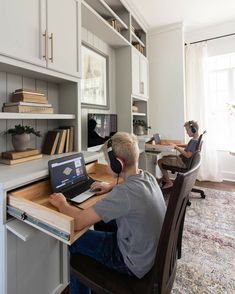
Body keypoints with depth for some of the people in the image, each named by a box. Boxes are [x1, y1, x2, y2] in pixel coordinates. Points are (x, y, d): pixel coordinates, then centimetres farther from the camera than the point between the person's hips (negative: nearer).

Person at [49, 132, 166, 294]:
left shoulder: (124, 193, -35)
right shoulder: (148, 177, -9)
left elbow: (78, 221, -31)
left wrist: (62, 203, -12)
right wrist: (111, 187, 7)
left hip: (136, 264, -7)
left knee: (75, 241, 7)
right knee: (101, 221, 23)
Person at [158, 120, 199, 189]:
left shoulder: (193, 141, -26)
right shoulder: (196, 139, 4)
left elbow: (188, 155, -32)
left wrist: (177, 147, -26)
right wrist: (177, 145, 10)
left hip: (184, 163, -10)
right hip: (183, 159, 10)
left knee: (160, 161, -8)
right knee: (164, 157, 21)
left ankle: (169, 182, 2)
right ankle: (164, 178, 27)